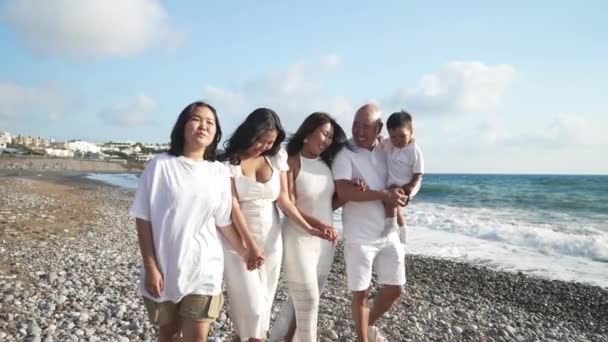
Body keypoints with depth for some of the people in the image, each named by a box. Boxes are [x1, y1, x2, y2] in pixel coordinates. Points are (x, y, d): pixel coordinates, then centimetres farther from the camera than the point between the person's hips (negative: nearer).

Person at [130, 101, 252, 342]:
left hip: (204, 268, 1)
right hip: (164, 268, -1)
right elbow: (143, 219, -6)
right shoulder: (160, 165, -7)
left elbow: (223, 221, 8)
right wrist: (150, 267, -9)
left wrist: (243, 252, 11)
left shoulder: (219, 172, 0)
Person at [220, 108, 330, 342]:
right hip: (239, 240, -4)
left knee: (263, 304, 10)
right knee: (251, 306, -3)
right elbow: (232, 205, -13)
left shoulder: (277, 158, 2)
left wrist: (308, 227, -11)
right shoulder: (230, 161, -9)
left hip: (271, 239, 4)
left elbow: (283, 199, 1)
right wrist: (251, 244, -18)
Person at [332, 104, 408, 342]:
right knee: (360, 293, 6)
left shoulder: (386, 152, 6)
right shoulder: (345, 154, -11)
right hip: (359, 237, -5)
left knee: (395, 289, 14)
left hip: (389, 234, 6)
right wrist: (383, 194, -21)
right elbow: (344, 192, -24)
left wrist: (398, 197, -1)